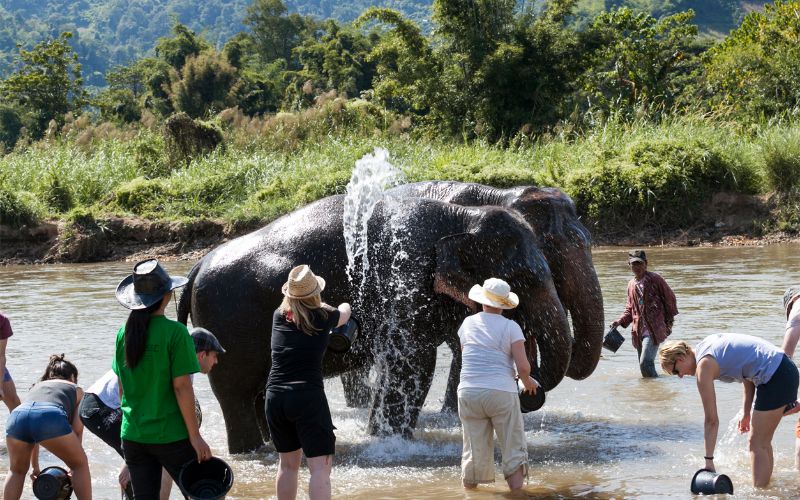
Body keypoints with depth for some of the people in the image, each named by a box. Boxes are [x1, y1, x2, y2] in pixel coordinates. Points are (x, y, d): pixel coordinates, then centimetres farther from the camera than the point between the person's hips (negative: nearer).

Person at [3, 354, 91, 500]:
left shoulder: (36, 387, 41)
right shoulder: (76, 390, 32)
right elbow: (77, 431, 26)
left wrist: (35, 467, 49)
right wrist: (72, 468, 32)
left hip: (17, 416, 3)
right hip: (51, 417, -3)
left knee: (17, 471, 29)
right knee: (80, 464, 21)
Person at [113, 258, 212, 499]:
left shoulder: (124, 334, 3)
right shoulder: (175, 332, -13)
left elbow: (122, 387, 10)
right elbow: (181, 387, -15)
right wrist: (195, 436, -10)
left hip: (133, 435, 5)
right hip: (170, 435, -5)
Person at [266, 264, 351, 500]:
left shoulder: (279, 316, 9)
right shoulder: (323, 317, 0)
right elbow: (344, 313, 23)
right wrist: (344, 306, 47)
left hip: (275, 396, 5)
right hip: (308, 397, -5)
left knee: (288, 463, 20)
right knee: (320, 467, -8)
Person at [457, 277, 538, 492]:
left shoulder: (468, 323, 10)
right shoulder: (510, 327, -2)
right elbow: (523, 366, -8)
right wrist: (528, 383, 12)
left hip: (468, 393, 3)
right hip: (502, 393, -3)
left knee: (475, 452, 10)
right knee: (514, 452, 5)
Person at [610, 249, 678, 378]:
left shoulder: (655, 279, -5)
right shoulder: (632, 284, 13)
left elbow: (670, 300, 1)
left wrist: (668, 323, 3)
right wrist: (620, 321, 7)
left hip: (653, 330, -7)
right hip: (639, 331, 7)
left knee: (645, 363, -20)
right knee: (643, 365, 7)